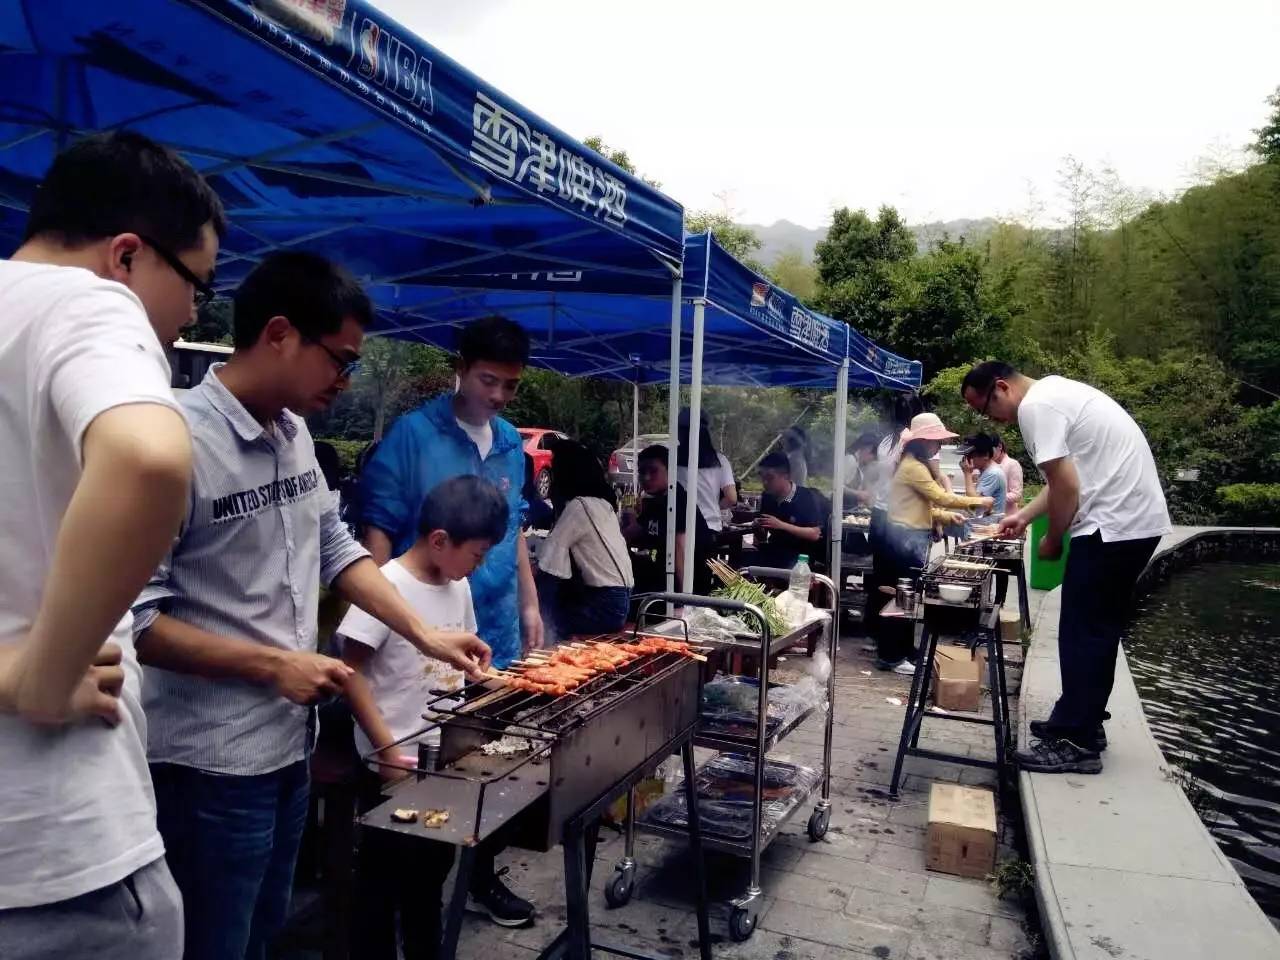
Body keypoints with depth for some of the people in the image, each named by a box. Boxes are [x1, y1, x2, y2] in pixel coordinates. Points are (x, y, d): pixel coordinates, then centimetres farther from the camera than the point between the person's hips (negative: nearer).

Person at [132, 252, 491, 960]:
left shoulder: (294, 433, 5)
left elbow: (335, 548, 13)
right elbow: (132, 615, -24)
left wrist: (424, 634, 6)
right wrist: (272, 664, -19)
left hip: (289, 745, 8)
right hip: (211, 766, -8)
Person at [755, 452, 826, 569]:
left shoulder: (806, 497, -11)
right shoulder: (767, 497, 6)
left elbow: (815, 534, -18)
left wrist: (782, 525, -24)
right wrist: (759, 529, -8)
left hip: (800, 555, -5)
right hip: (774, 552, 5)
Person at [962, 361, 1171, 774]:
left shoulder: (1035, 406, -15)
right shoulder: (1052, 391, 17)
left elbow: (1067, 487, -18)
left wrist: (1052, 540, -4)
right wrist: (1023, 516, 24)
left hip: (1114, 524, -10)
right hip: (1138, 519, 10)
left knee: (1082, 632, -4)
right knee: (1097, 629, 16)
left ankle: (1076, 742, 3)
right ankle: (1082, 723, 26)